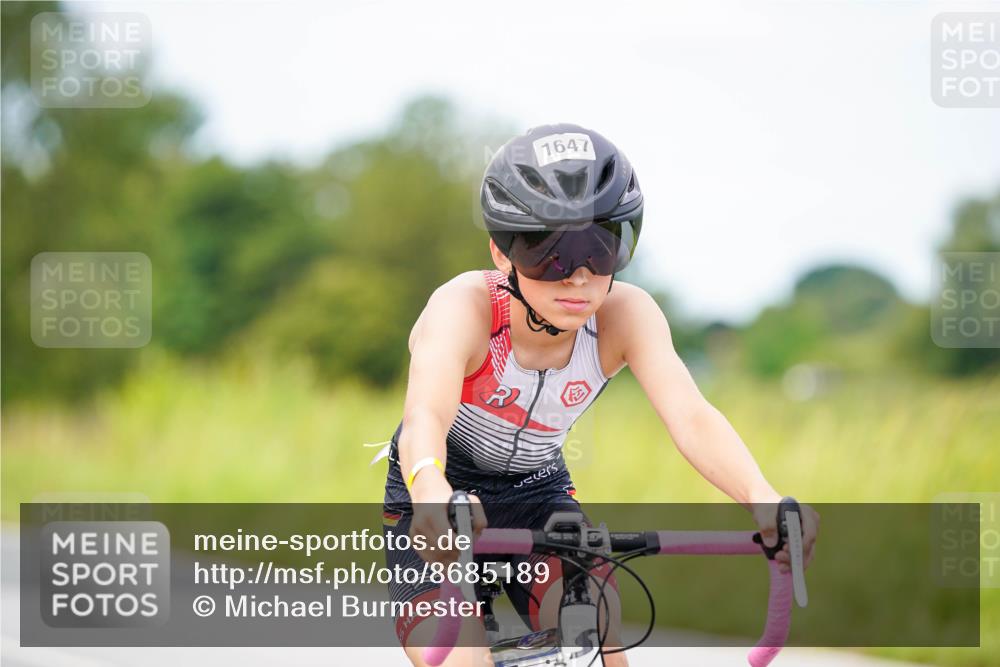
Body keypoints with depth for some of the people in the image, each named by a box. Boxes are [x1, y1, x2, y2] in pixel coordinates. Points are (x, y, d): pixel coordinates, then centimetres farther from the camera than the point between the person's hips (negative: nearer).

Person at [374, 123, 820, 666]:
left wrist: (762, 499, -55)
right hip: (446, 501, -3)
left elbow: (690, 417, -35)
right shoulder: (463, 309, -31)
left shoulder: (625, 316, -22)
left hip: (539, 497, 3)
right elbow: (425, 416, -48)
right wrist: (432, 491, -72)